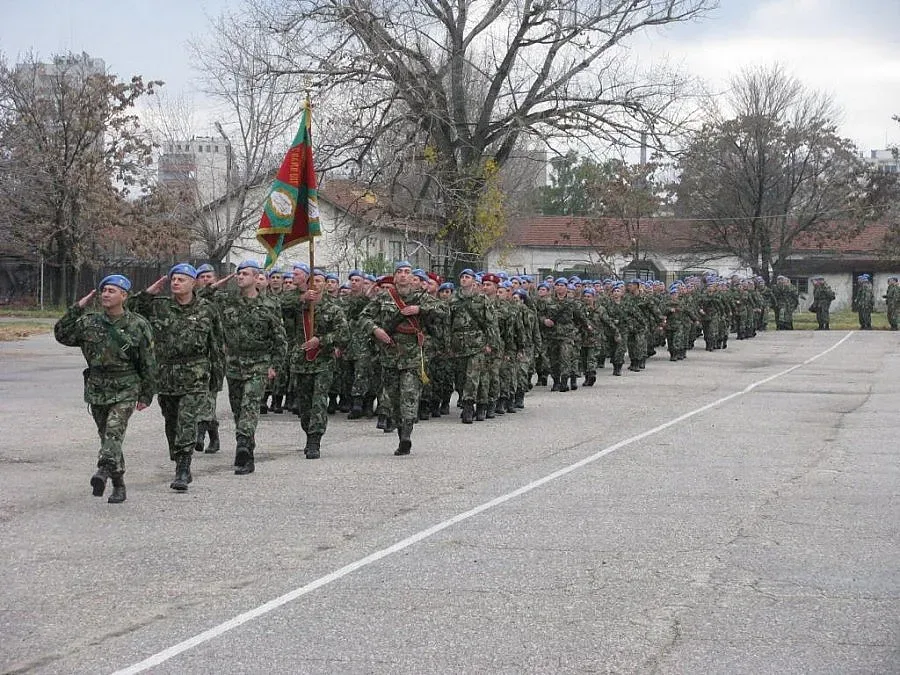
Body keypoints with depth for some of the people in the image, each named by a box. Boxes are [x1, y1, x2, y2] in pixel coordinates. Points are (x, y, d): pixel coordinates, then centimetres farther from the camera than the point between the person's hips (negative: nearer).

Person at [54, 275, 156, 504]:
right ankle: (119, 486, 19)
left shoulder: (138, 326, -4)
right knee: (107, 437, 10)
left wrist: (146, 395, 1)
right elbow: (62, 335, 2)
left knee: (114, 433, -22)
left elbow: (148, 363, 0)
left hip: (125, 390, -4)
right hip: (96, 388, 4)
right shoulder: (89, 322, 5)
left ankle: (103, 471, -39)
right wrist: (77, 309, -5)